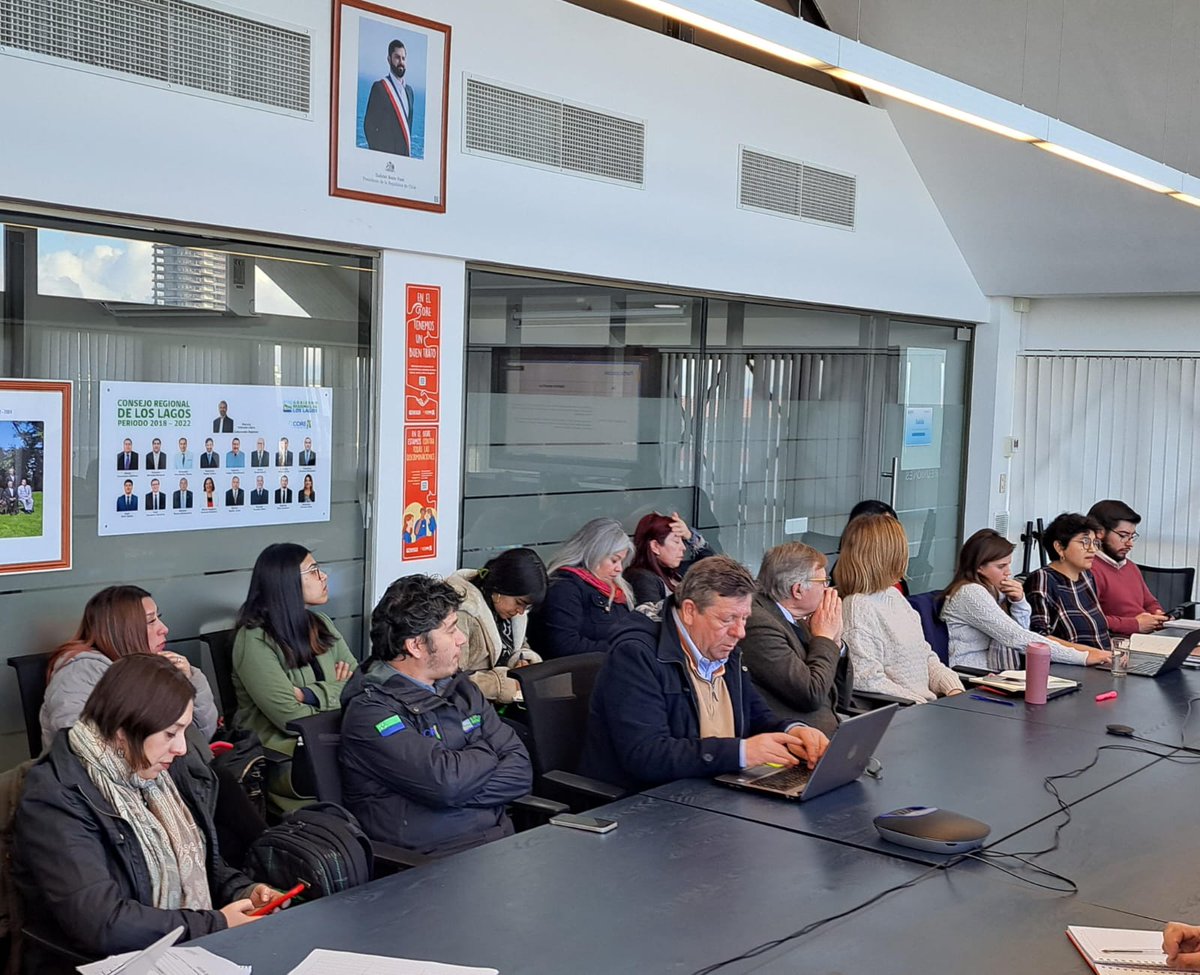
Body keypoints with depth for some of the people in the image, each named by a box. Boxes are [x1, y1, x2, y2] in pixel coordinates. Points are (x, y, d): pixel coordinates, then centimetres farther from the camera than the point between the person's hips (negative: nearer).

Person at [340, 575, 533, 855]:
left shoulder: (461, 688, 15)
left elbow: (521, 770, 7)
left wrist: (459, 795, -8)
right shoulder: (369, 711, -8)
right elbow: (446, 780, -20)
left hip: (500, 840, 7)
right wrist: (485, 752, 1)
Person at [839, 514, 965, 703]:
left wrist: (954, 689, 5)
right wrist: (922, 703, -19)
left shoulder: (894, 596, 16)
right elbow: (868, 680, -19)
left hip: (928, 703, 9)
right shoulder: (858, 607, -12)